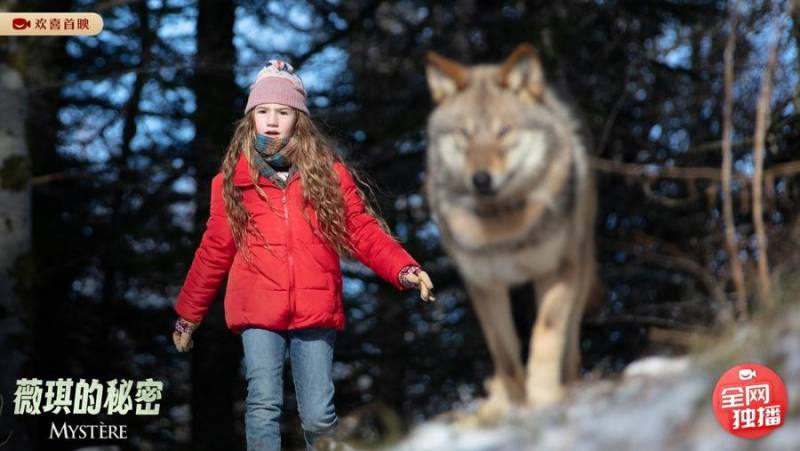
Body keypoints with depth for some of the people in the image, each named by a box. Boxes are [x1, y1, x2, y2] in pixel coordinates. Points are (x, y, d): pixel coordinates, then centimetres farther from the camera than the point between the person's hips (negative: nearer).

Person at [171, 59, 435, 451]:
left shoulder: (328, 172, 8)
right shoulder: (233, 178, 10)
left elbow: (363, 231, 5)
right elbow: (214, 250, 15)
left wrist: (404, 269, -12)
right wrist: (188, 314, 18)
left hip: (315, 310, 0)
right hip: (258, 311, 0)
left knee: (317, 415, 0)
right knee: (264, 405, -13)